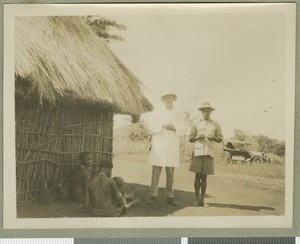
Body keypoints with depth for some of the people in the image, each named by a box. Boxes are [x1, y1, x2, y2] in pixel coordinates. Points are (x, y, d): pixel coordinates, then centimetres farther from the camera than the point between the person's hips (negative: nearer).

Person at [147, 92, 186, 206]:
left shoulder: (178, 114, 14)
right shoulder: (157, 113, 10)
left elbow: (183, 130, 9)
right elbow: (151, 127, 1)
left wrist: (174, 129, -10)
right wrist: (162, 126, -15)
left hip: (172, 148, 2)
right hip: (158, 146, -1)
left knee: (170, 174, 2)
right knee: (156, 173, -5)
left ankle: (170, 197, 8)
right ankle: (153, 196, 0)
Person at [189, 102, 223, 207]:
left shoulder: (215, 125, 12)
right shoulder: (196, 124, 10)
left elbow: (220, 139, 13)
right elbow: (190, 138, 10)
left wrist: (213, 138, -7)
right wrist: (197, 137, -10)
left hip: (209, 152, 1)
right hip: (198, 151, -1)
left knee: (204, 177, 3)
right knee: (197, 176, -3)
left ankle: (202, 200, 8)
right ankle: (197, 199, 3)